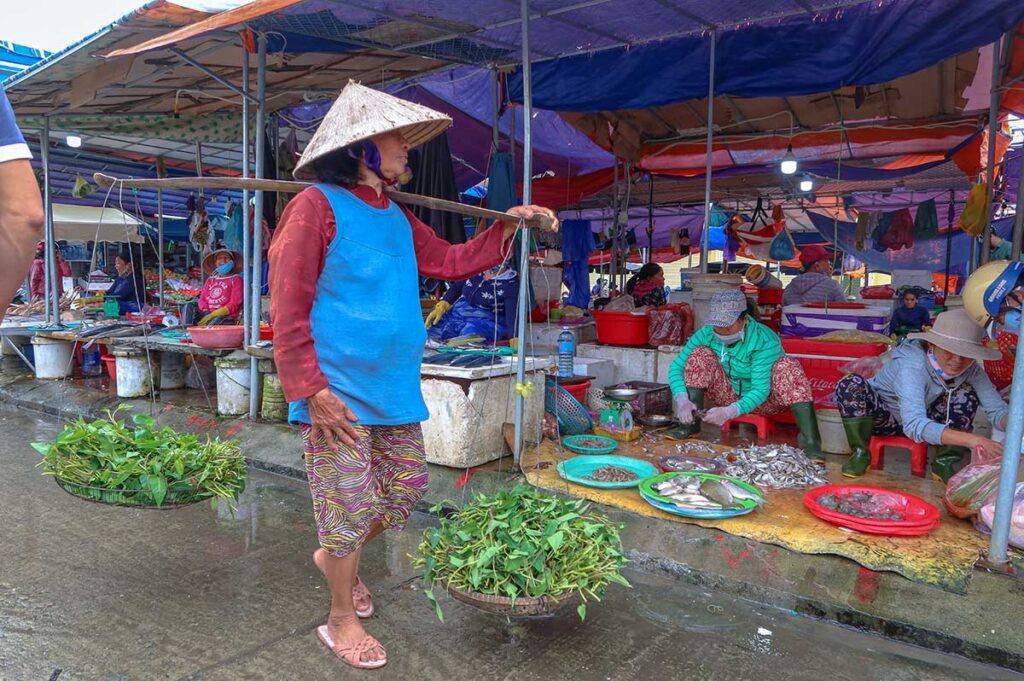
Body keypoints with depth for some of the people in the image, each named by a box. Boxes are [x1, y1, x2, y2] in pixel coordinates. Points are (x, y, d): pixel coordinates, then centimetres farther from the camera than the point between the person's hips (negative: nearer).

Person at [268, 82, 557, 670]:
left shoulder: (397, 217, 14)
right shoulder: (318, 205, -10)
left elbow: (452, 261, 22)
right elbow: (288, 307, -14)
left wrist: (508, 225, 13)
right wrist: (311, 389, -19)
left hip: (395, 391, 8)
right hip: (338, 393, -7)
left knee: (406, 490, 15)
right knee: (349, 504, 3)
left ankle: (336, 556, 42)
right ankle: (342, 620, 25)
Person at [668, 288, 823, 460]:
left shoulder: (765, 341, -25)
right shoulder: (707, 333, -14)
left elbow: (760, 390, -30)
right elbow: (676, 367, -15)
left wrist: (729, 412, -46)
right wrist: (682, 400, -34)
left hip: (762, 402, -3)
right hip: (729, 397, 3)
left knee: (787, 366, -32)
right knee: (700, 355, -19)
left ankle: (810, 441, -37)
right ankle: (691, 423, -20)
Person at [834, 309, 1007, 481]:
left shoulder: (970, 369, -18)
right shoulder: (912, 365, -36)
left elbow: (997, 409, -19)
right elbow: (914, 425, -46)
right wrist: (971, 439, -56)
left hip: (924, 419, 5)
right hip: (882, 416, -5)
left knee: (967, 394, -20)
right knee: (851, 384, -35)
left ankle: (945, 462, -6)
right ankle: (861, 453, -15)